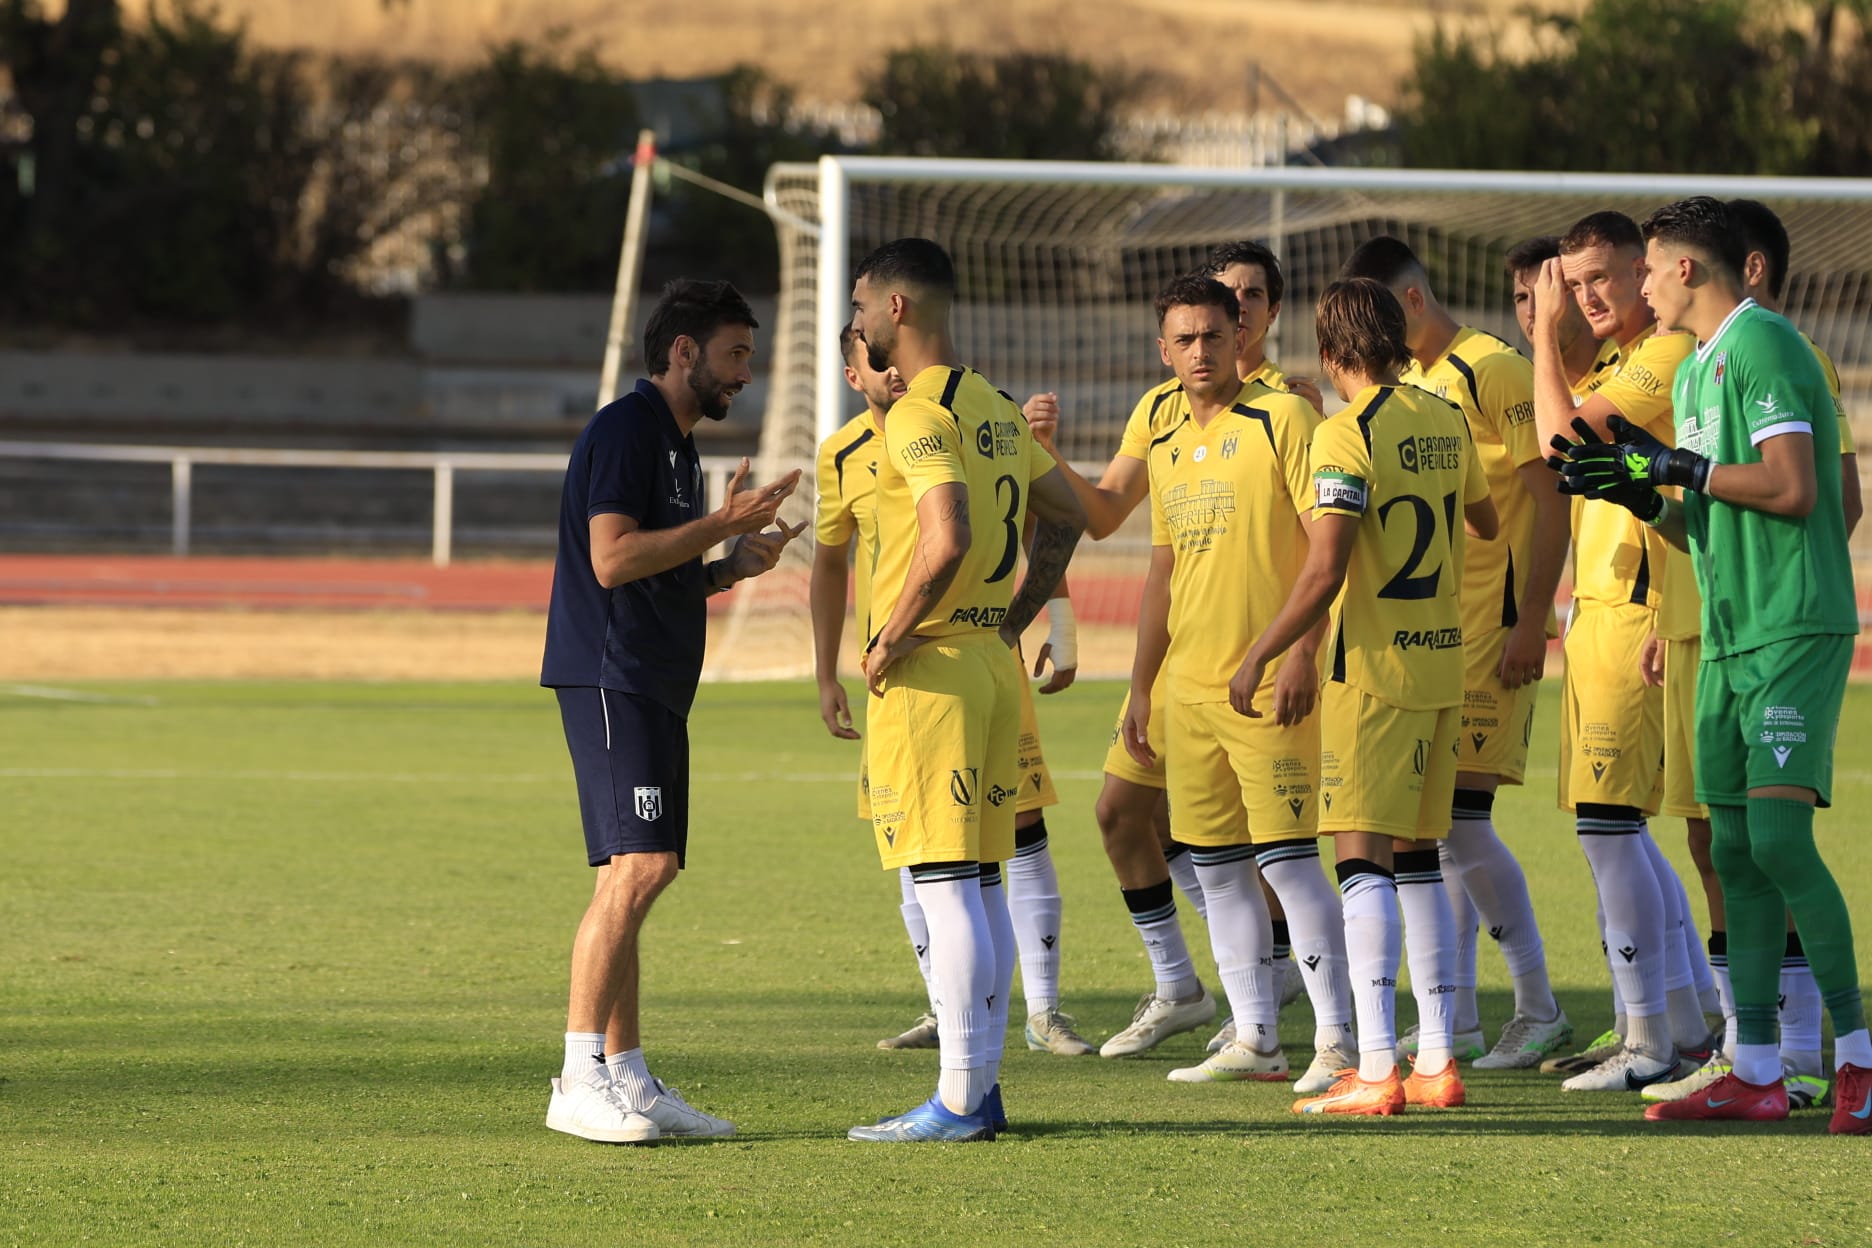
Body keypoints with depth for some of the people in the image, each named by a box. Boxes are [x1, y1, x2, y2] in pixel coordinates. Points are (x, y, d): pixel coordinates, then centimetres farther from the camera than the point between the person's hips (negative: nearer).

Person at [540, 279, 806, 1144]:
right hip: (610, 677, -10)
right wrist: (723, 525, -17)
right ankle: (579, 1080, -18)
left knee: (635, 878, 9)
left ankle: (628, 1080, 11)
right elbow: (612, 558, -20)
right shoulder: (624, 431, -10)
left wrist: (734, 565, 13)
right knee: (639, 866, -17)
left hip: (654, 688, 10)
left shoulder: (675, 443, 21)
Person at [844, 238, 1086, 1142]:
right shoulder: (996, 408, 14)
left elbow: (946, 540, -28)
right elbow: (1066, 516, 24)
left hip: (928, 671, -9)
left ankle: (958, 1099, -8)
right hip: (994, 663, 9)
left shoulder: (920, 416, -15)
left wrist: (892, 640, -16)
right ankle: (981, 1086, 15)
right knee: (981, 882, 12)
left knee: (943, 883, -7)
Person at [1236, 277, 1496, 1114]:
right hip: (1442, 660, 7)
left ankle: (1376, 1068, -15)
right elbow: (1485, 523, 28)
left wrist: (1259, 657, -10)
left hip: (1374, 667, -7)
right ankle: (1437, 1059, 13)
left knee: (1364, 858, -8)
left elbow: (1324, 573, -19)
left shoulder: (1347, 435, -13)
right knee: (1418, 857, 14)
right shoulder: (1445, 422, 9)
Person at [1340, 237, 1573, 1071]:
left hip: (1490, 627, -8)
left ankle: (1539, 1010, -5)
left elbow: (1550, 500, -14)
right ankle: (1454, 1018, 11)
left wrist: (1530, 622, -19)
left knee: (1458, 816, -13)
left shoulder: (1493, 371, -9)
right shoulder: (1406, 384, 17)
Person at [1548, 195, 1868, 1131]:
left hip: (1795, 630, -9)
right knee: (1736, 855, 5)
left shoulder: (1761, 344, -10)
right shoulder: (1694, 370, 19)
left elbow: (1793, 489, -19)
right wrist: (1638, 492, 8)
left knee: (1779, 837, -16)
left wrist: (1675, 466, -13)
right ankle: (1756, 1072, 7)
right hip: (1729, 634, 9)